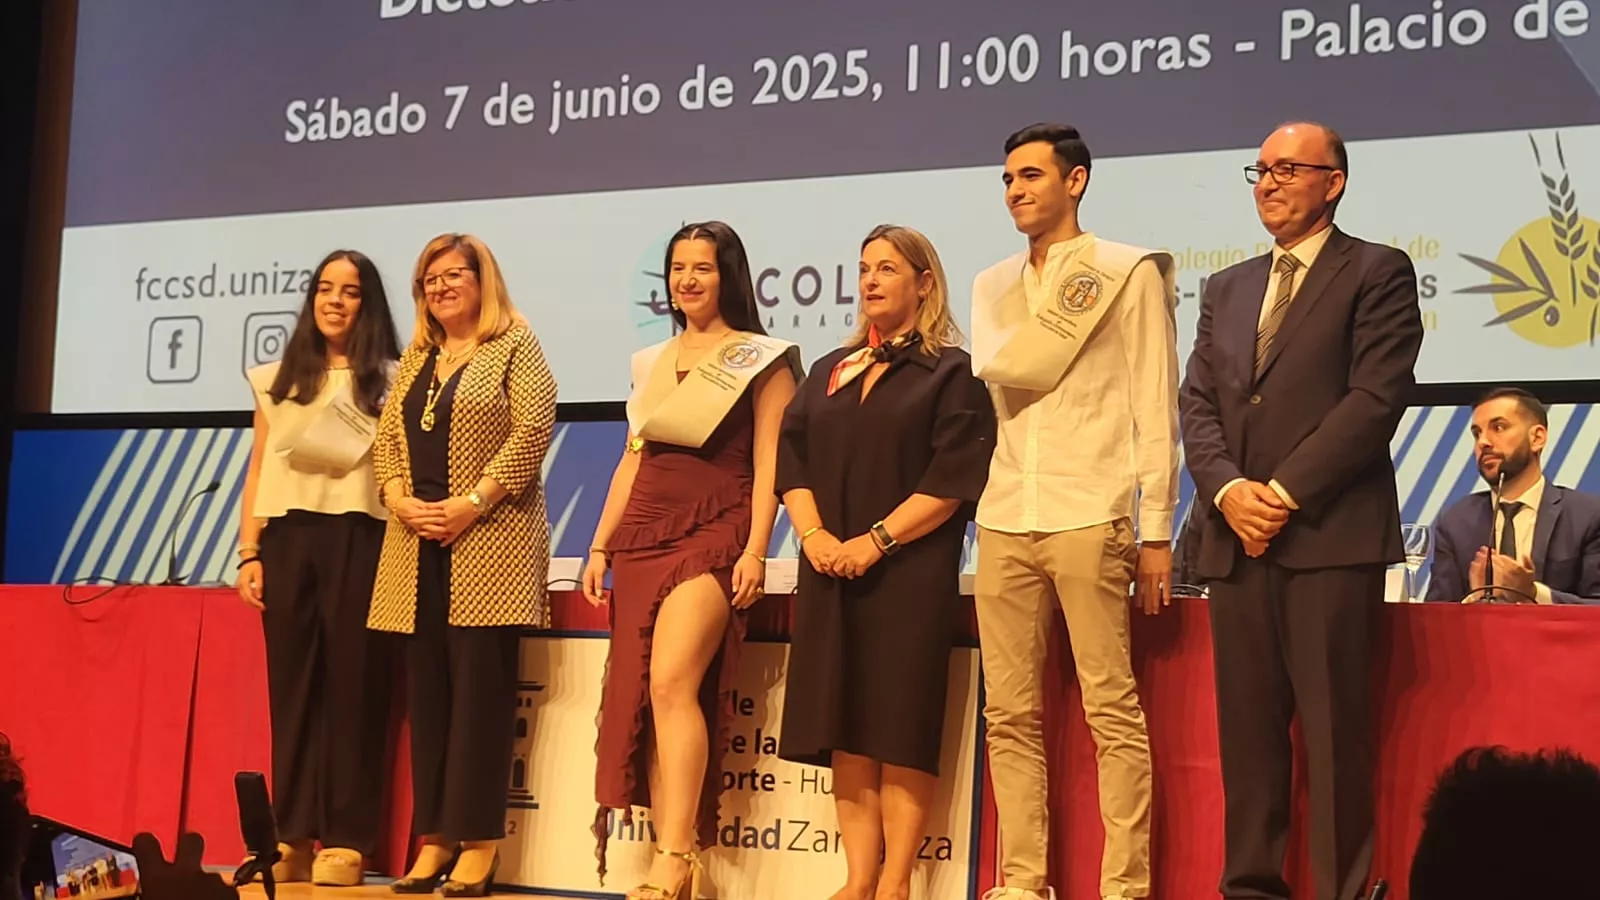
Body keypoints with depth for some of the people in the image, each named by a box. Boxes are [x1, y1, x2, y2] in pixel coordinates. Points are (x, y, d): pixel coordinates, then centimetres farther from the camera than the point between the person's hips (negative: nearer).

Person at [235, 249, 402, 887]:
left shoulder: (391, 379, 7)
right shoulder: (279, 378, 17)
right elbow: (259, 469, 14)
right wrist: (249, 553, 5)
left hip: (358, 538, -3)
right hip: (288, 538, 3)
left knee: (351, 682, -3)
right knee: (291, 684, 2)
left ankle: (345, 841, 0)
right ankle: (292, 837, 6)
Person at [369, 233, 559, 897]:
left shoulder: (515, 345, 0)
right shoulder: (415, 358, 19)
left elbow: (533, 430, -10)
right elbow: (386, 439, 16)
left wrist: (471, 502, -15)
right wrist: (400, 500, -3)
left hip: (488, 541, -6)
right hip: (418, 547, 6)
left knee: (480, 688, -6)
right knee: (426, 692, 5)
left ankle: (478, 841, -1)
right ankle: (434, 836, 10)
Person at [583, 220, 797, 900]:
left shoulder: (762, 360, 3)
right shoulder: (651, 363, 20)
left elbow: (768, 464, -4)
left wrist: (755, 551, -14)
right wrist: (600, 547, 14)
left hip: (713, 536, -6)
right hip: (643, 537, 6)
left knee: (673, 682, -22)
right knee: (640, 697, 0)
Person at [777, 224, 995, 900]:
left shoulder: (951, 372, 1)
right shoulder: (830, 371, 19)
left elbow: (953, 479, -9)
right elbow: (792, 457, 12)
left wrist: (875, 542, -16)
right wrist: (812, 532, -6)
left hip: (910, 575, -5)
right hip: (831, 576, 5)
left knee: (902, 729, -6)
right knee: (845, 731, 3)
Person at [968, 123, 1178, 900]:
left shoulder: (1129, 273, 3)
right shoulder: (993, 285, 20)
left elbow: (1155, 407, -2)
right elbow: (998, 367, 6)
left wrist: (1156, 532, -5)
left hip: (1089, 516, -5)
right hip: (1005, 518, 5)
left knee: (1111, 709, -5)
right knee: (1010, 715, 5)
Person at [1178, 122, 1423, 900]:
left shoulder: (1378, 273, 3)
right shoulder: (1227, 288, 21)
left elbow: (1377, 397, -8)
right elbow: (1197, 404, 12)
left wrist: (1286, 492, -13)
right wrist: (1229, 490, -6)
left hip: (1330, 536, -5)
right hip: (1237, 540, 5)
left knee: (1335, 732, -4)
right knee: (1246, 731, 6)